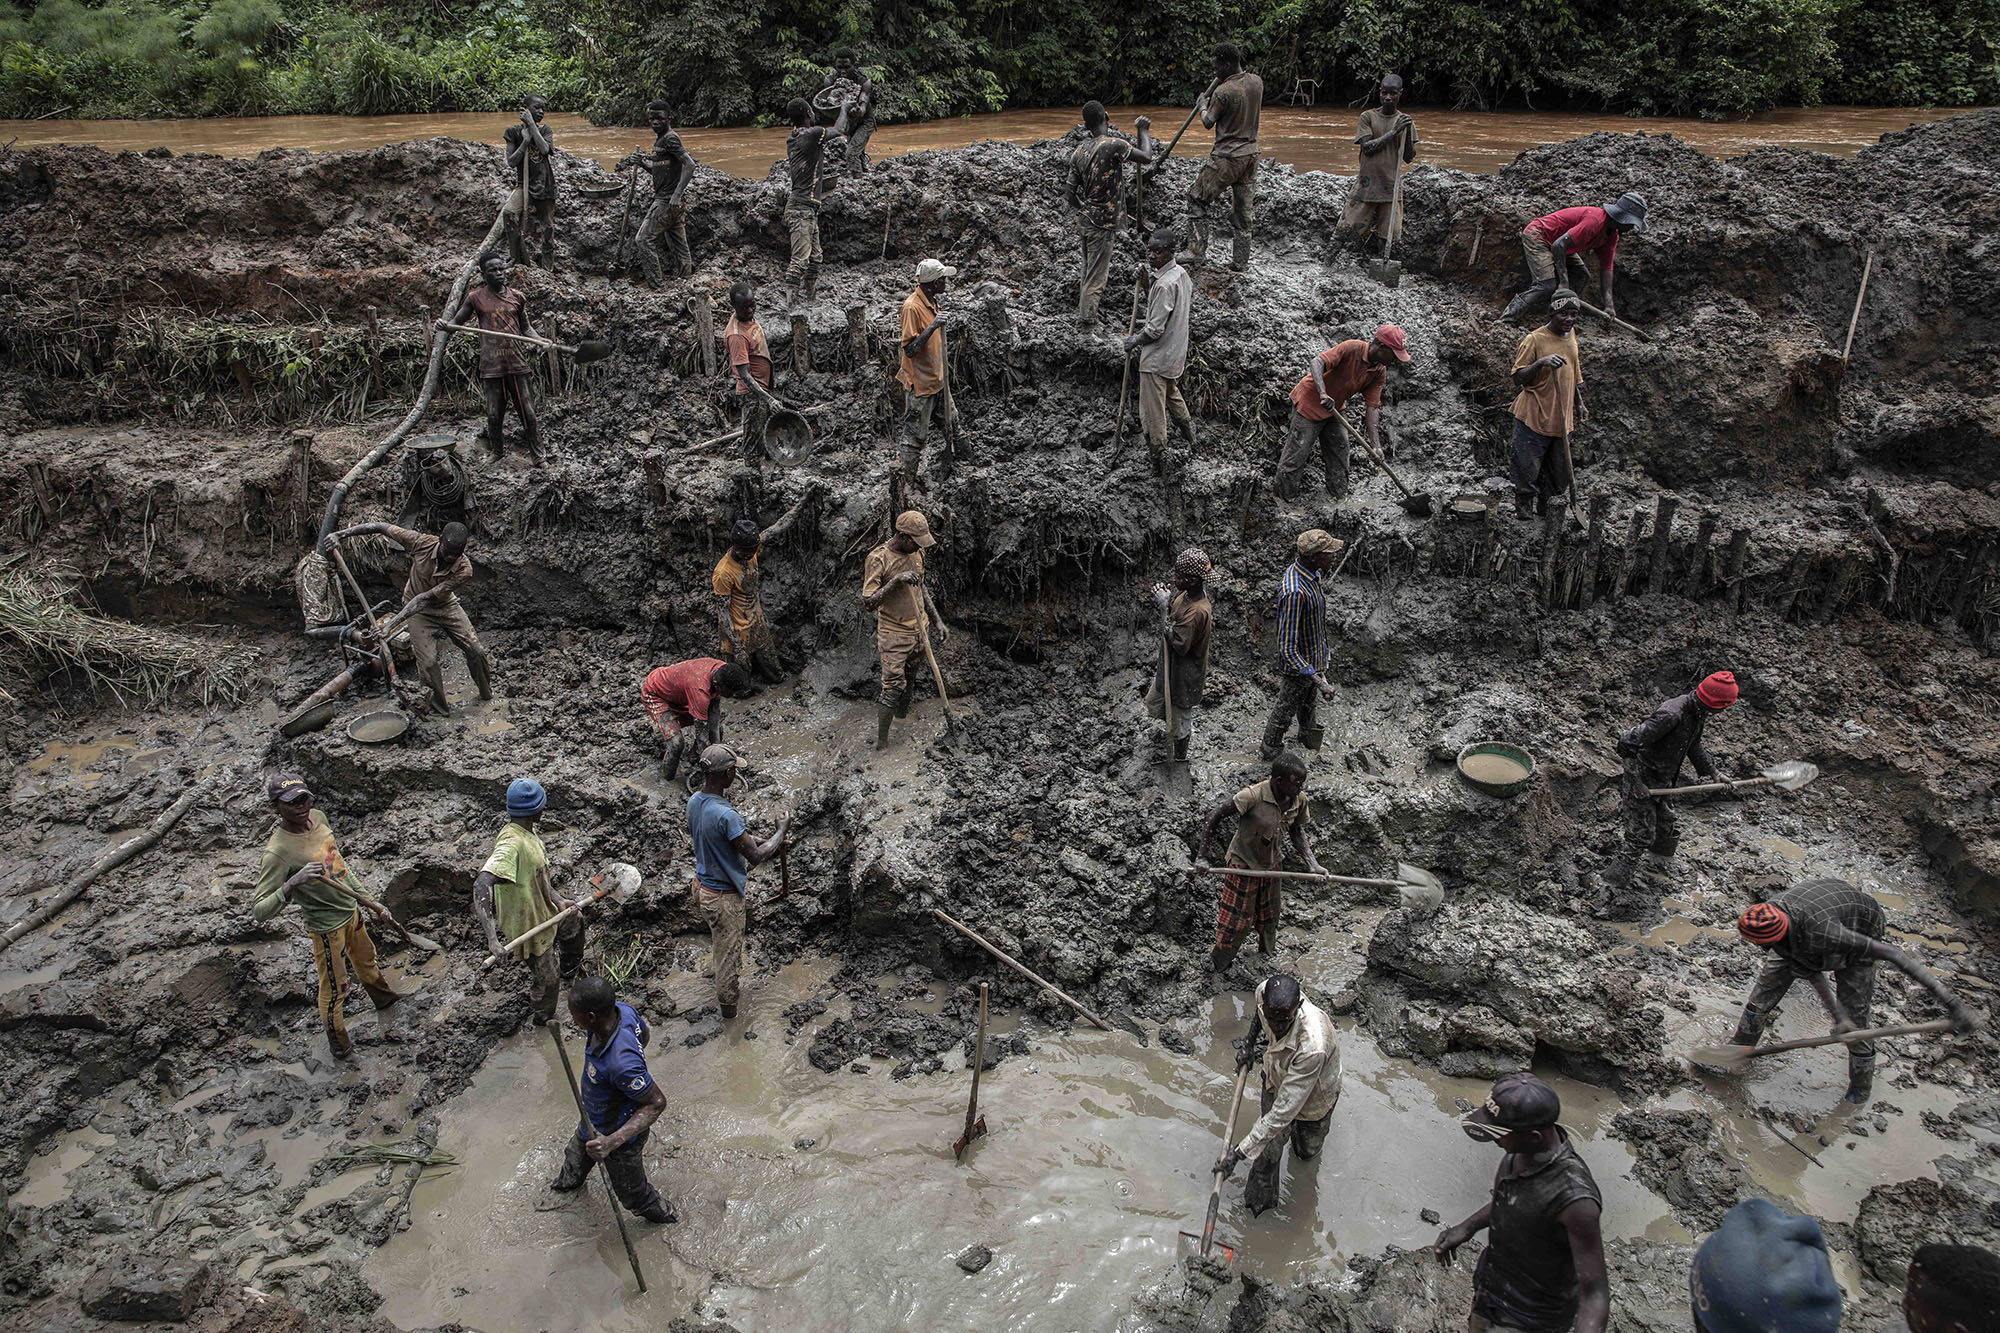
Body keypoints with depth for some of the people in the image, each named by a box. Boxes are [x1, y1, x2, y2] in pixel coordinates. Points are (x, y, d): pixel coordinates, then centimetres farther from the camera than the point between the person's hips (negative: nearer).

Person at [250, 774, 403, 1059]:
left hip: (351, 910, 7)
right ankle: (339, 1044, 34)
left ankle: (382, 997, 59)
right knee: (334, 989, 10)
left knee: (366, 960, 31)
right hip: (328, 927, -7)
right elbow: (259, 911, -32)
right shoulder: (277, 852, -31)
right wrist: (292, 883, -47)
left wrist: (368, 901, 11)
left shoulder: (317, 818, -7)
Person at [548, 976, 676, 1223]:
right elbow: (644, 1033, -2)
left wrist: (612, 1142, -41)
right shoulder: (621, 1009, -24)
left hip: (619, 1132, -8)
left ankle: (664, 1215, 51)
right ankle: (570, 1181, 71)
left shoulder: (621, 1063, -47)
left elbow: (657, 1102, -35)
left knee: (631, 1191, 22)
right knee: (576, 1154, 38)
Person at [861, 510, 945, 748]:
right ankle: (881, 742, 2)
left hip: (919, 628, 6)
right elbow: (868, 602, -22)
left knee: (909, 676, 16)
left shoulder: (916, 551, 3)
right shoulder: (878, 559, -19)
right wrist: (896, 581, -33)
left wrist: (937, 620, 14)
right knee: (893, 688, -7)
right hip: (894, 633, -6)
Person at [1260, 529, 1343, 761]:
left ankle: (1308, 735, 58)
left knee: (1310, 702, 32)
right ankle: (1270, 754, 38)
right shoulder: (1295, 592, -39)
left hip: (1314, 658, 9)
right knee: (1285, 711, 15)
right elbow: (1287, 649, -36)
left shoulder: (1310, 573, -9)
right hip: (1297, 665, -9)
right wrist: (1318, 679, -38)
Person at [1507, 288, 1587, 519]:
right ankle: (1523, 512, 17)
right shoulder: (1535, 340, -13)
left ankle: (1544, 508, 30)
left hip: (1562, 420, 7)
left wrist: (1579, 404, 25)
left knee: (1558, 475, 12)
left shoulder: (1571, 335, 9)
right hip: (1534, 419, -7)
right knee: (1528, 469, 0)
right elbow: (1518, 378, -15)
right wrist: (1541, 363, -31)